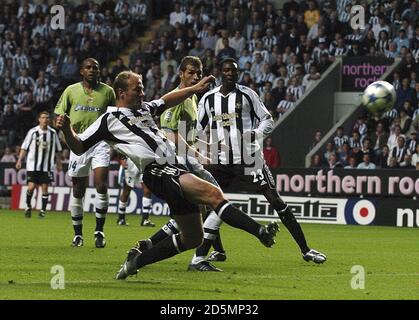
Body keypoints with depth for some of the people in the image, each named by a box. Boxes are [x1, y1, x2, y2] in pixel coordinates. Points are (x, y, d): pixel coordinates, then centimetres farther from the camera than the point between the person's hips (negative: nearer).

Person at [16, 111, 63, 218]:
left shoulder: (53, 133, 4)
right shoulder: (33, 132, -1)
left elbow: (58, 150, 13)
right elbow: (24, 148, 3)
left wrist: (59, 164, 12)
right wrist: (19, 160, -3)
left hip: (47, 167, 1)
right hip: (33, 166, -1)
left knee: (45, 187, -1)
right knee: (31, 187, -6)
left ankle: (43, 210, 9)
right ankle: (28, 206, 18)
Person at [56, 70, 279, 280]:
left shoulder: (144, 109, 25)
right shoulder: (109, 120, 5)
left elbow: (166, 101, 43)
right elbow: (79, 147, 6)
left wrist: (195, 89, 40)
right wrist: (66, 129, -13)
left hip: (175, 169, 9)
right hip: (157, 172, -9)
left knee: (192, 238, 8)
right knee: (213, 193, -28)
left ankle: (137, 260, 19)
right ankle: (259, 231, -40)